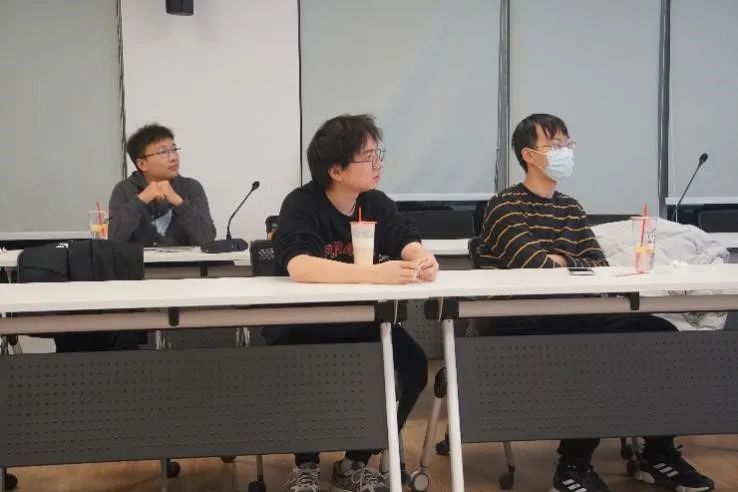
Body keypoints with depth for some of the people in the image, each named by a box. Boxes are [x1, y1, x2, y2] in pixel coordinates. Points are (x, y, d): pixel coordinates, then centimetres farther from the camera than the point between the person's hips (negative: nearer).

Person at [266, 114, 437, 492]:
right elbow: (299, 267, -34)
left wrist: (423, 260, -36)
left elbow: (410, 244, -10)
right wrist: (374, 273, -45)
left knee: (413, 365, -19)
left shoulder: (377, 204, 1)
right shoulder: (301, 205, -17)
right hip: (302, 326, -4)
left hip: (361, 322, 5)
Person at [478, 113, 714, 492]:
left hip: (570, 321, 7)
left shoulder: (571, 209, 19)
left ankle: (658, 456, 1)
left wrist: (564, 262, -11)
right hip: (520, 326, -7)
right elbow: (536, 267, -18)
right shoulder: (504, 206, -4)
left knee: (660, 333, -10)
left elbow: (601, 269, 8)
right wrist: (576, 266, -4)